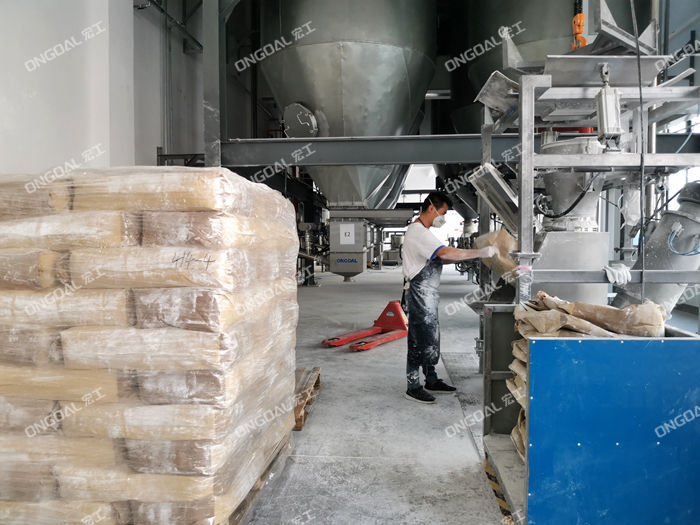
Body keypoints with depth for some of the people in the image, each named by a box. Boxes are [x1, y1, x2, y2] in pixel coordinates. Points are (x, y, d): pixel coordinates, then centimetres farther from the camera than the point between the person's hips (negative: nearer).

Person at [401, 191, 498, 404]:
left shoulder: (422, 231, 17)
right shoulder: (418, 232, -18)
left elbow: (439, 258, 19)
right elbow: (445, 253, -30)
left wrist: (471, 256, 9)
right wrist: (479, 253, -26)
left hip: (427, 293, 11)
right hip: (420, 292, -11)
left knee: (430, 338, 16)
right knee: (419, 340, -4)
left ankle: (431, 380, 27)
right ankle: (413, 387, 5)